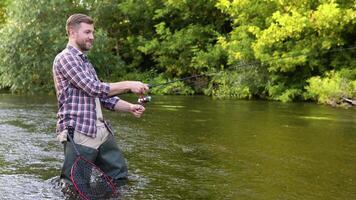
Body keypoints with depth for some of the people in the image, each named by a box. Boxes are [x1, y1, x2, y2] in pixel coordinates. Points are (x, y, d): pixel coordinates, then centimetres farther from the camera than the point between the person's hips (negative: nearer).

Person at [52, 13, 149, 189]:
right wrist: (128, 85, -12)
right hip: (78, 132, -9)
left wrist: (130, 107, 4)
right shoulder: (65, 58, -8)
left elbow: (103, 96, 19)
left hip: (101, 131, 9)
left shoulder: (85, 62, 22)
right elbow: (94, 88, -17)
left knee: (119, 176, 13)